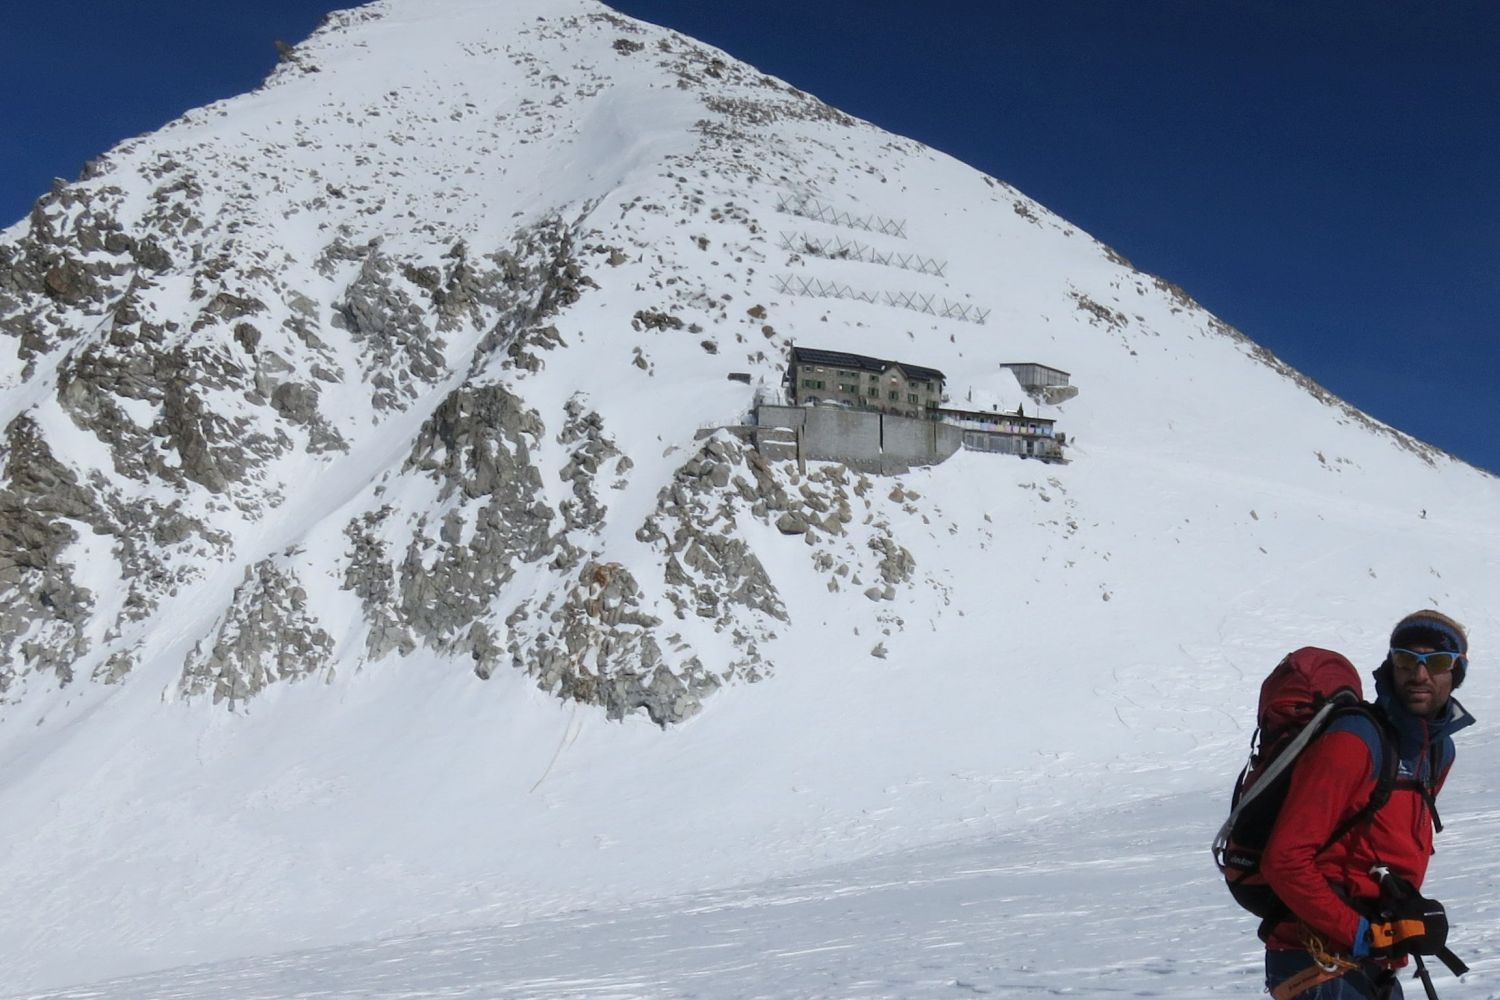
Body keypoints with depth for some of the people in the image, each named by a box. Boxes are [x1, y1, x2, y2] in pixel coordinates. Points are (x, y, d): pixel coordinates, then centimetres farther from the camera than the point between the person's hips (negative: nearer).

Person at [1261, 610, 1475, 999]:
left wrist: (1409, 915, 9)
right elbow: (1285, 859, -22)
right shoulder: (1352, 742, -18)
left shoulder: (1440, 750, 10)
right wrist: (1363, 934, -21)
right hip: (1321, 966, -9)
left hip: (1373, 966, 9)